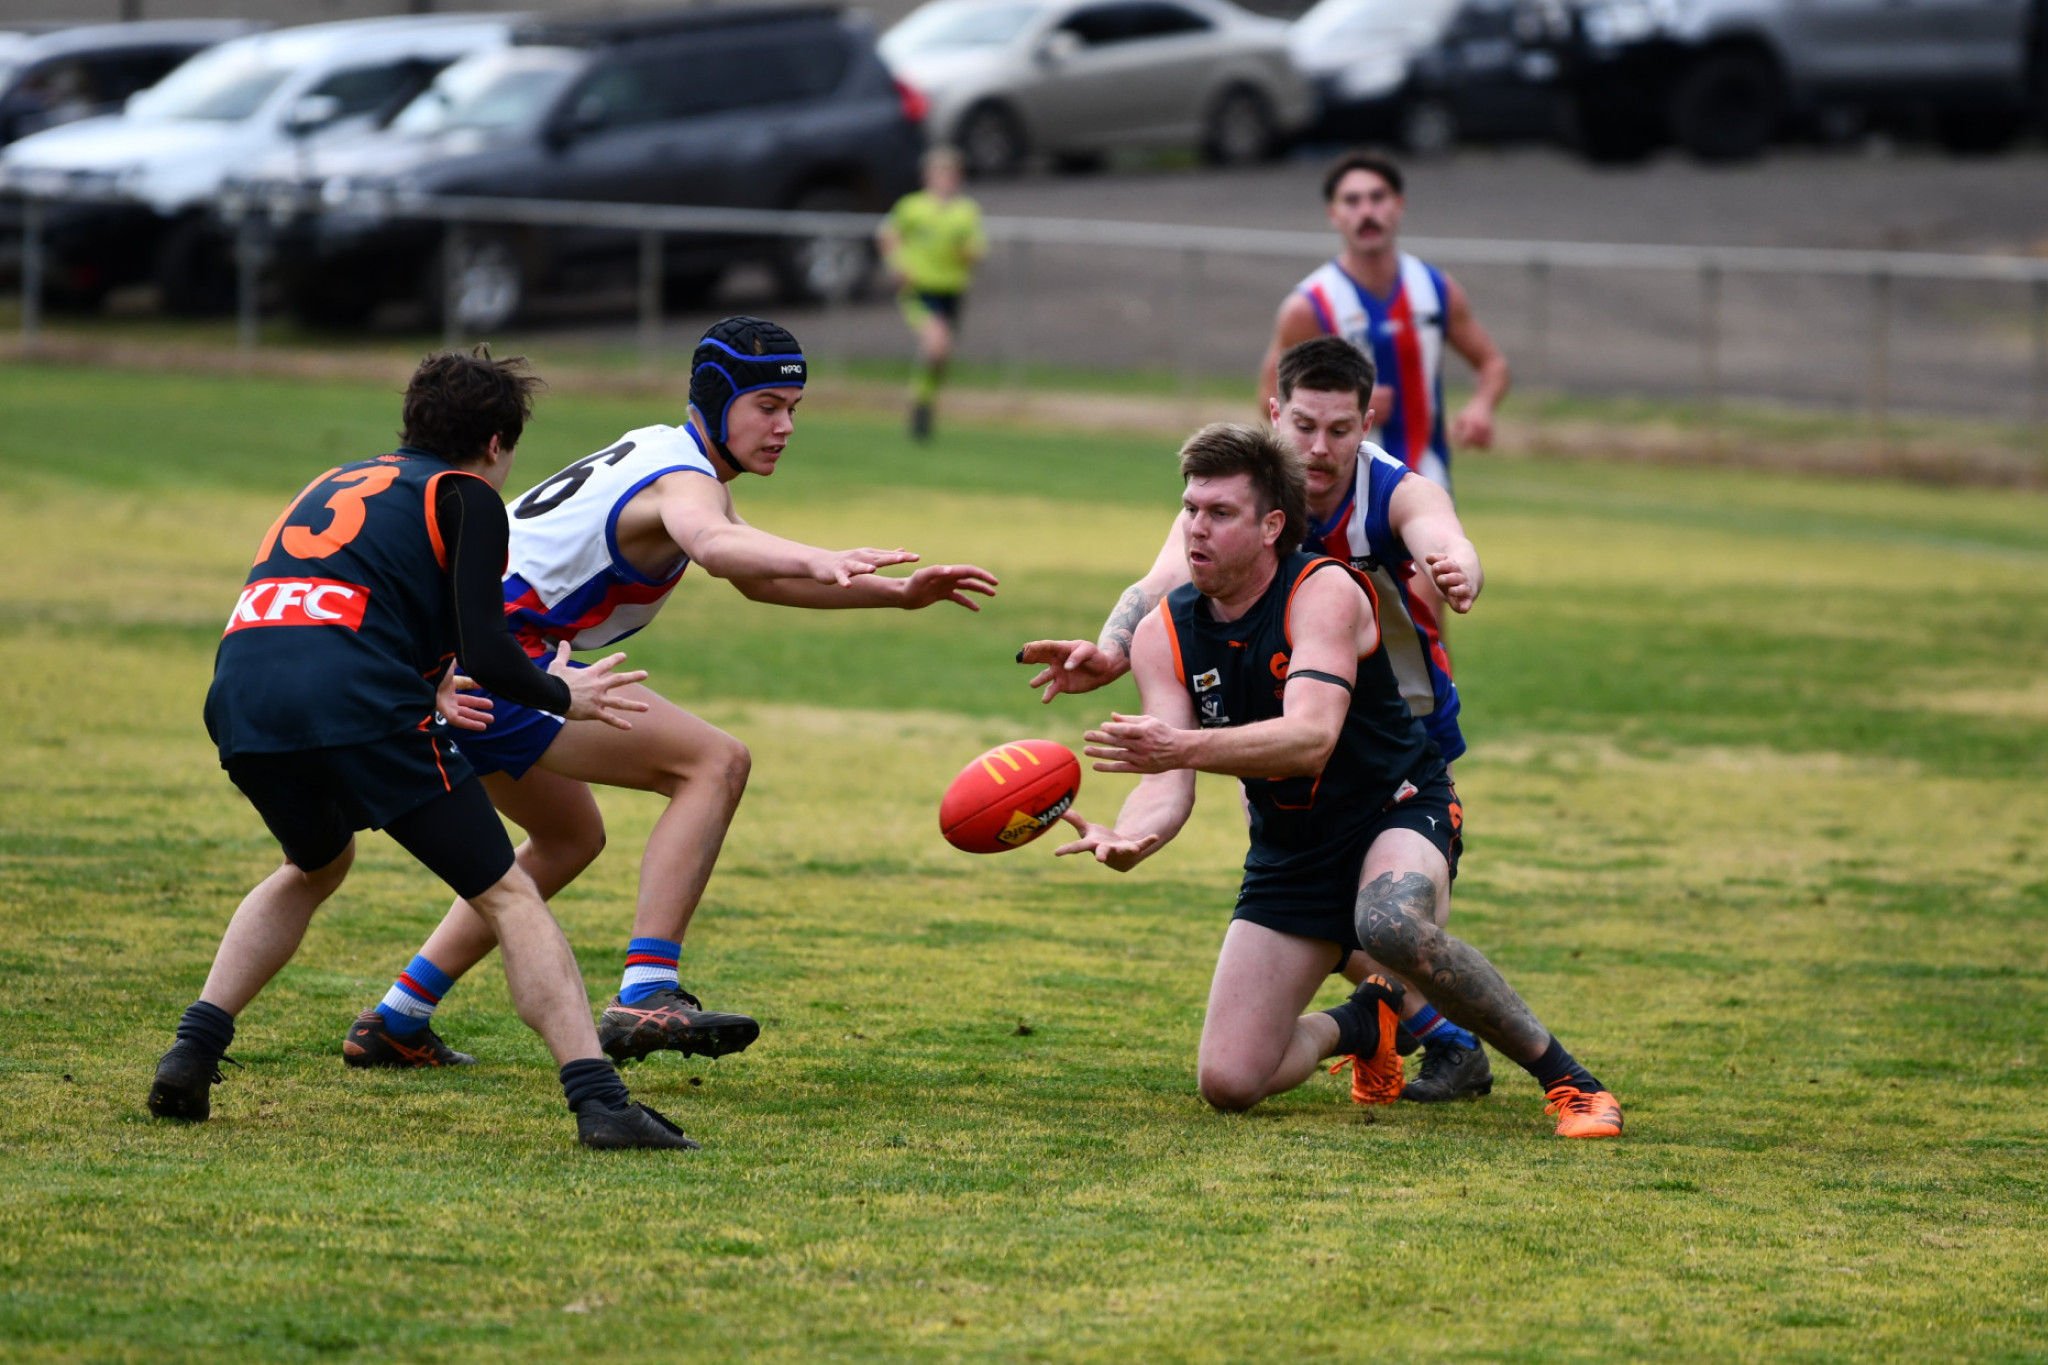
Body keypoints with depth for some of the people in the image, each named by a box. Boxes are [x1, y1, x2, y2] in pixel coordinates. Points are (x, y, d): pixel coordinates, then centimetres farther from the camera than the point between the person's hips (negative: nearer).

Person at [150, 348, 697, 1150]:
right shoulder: (465, 496, 11)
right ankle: (597, 1100, -11)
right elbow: (486, 654, -1)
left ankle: (191, 1053, 21)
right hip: (354, 701, -6)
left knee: (315, 869, 34)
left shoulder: (339, 483, 31)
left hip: (240, 697, 6)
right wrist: (562, 696, 17)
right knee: (508, 897, 2)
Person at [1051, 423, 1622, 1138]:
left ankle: (1567, 1079, -23)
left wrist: (1179, 747, -51)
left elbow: (1311, 738, -36)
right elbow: (1169, 782, -15)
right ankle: (1363, 1021, 28)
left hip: (1398, 809, -5)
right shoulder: (1164, 635, -5)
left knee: (1391, 925, -42)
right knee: (1228, 1083, -6)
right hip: (1290, 849, 5)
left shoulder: (1324, 592, -21)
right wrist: (1128, 837, -39)